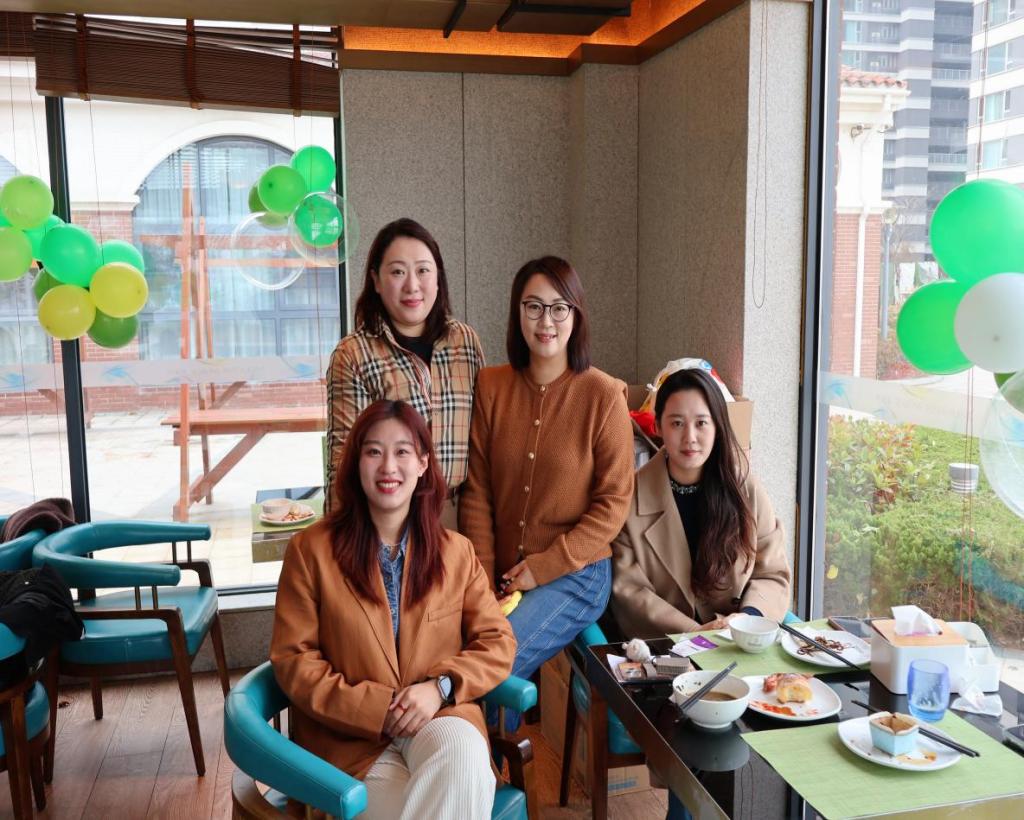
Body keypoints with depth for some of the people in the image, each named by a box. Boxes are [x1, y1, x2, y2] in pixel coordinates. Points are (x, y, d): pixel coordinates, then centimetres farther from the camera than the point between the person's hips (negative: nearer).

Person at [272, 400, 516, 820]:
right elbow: (293, 660, -1)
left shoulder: (456, 552, 7)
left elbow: (498, 643, 6)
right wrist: (376, 710, -13)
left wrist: (441, 686, -13)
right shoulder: (310, 549, 0)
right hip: (351, 737, -2)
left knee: (464, 752, -33)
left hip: (441, 718, 3)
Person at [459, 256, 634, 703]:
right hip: (501, 577, 3)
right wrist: (484, 579, -4)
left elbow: (613, 504, -5)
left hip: (574, 576, -3)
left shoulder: (603, 395, -7)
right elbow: (476, 492, 3)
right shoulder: (491, 386, 3)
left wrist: (544, 567, -10)